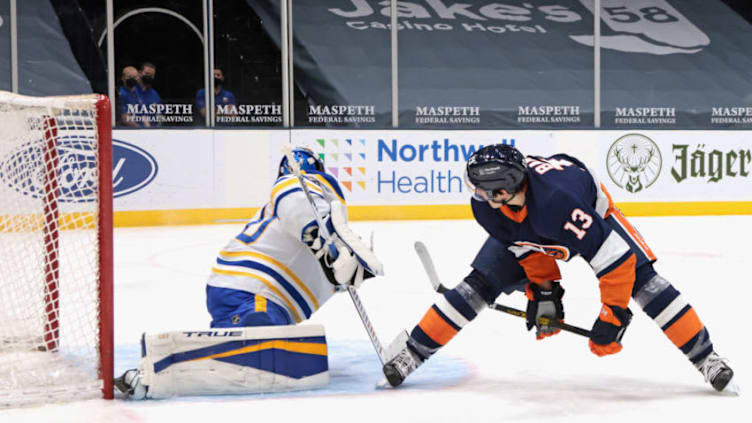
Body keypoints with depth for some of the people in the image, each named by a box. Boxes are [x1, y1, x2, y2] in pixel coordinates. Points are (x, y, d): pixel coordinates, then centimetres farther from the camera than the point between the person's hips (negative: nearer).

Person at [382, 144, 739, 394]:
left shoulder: (558, 199, -47)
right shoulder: (487, 205, -29)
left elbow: (616, 260, -42)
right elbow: (524, 243, -9)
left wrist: (612, 317, -35)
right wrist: (542, 289, -13)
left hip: (591, 215, -4)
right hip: (522, 230, 4)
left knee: (640, 277, -18)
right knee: (480, 284, -7)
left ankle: (706, 358, -9)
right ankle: (411, 353, 3)